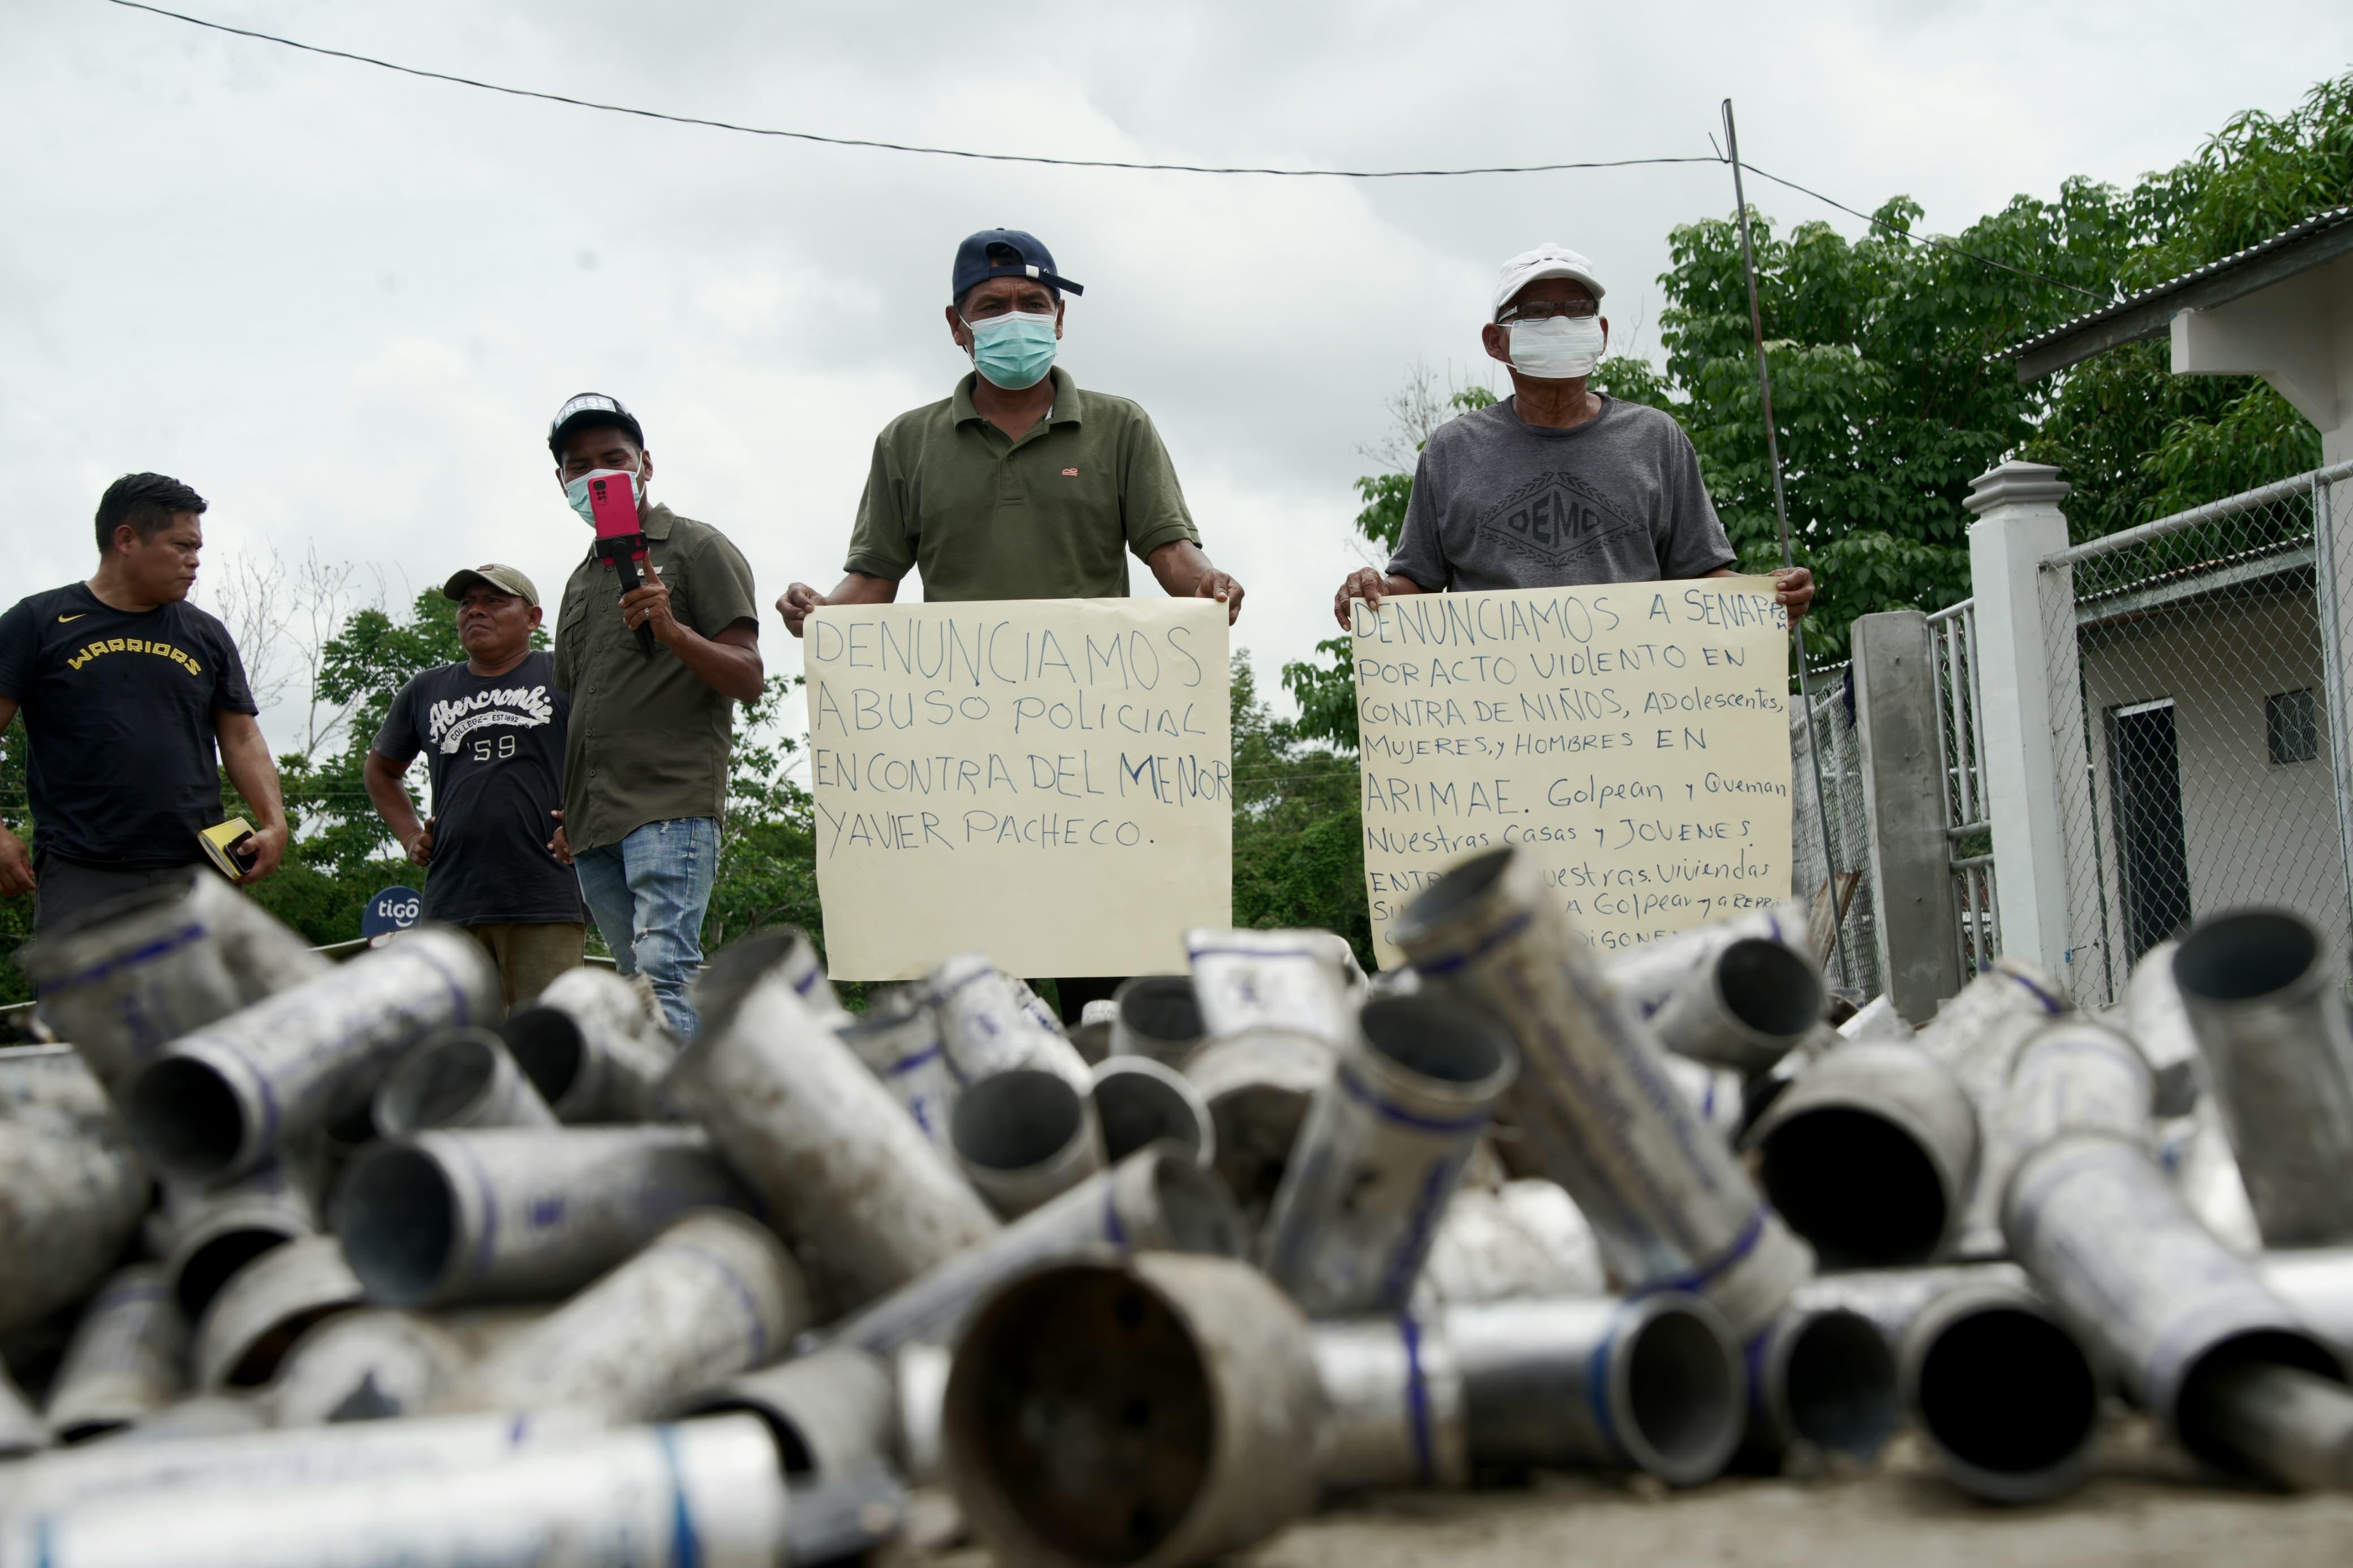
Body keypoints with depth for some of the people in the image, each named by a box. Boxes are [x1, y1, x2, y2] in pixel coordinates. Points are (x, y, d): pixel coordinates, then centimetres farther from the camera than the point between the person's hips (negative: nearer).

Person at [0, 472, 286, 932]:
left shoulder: (207, 635, 15)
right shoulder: (38, 622, 6)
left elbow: (241, 738, 15)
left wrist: (274, 822, -1)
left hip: (197, 870, 3)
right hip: (80, 875, -3)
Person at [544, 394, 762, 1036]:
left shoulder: (698, 549, 4)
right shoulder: (581, 580, 25)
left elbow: (748, 680, -5)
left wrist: (673, 631, -22)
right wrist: (567, 812, 20)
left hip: (672, 806, -7)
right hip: (596, 824, 7)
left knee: (662, 970, -20)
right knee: (641, 985, 3)